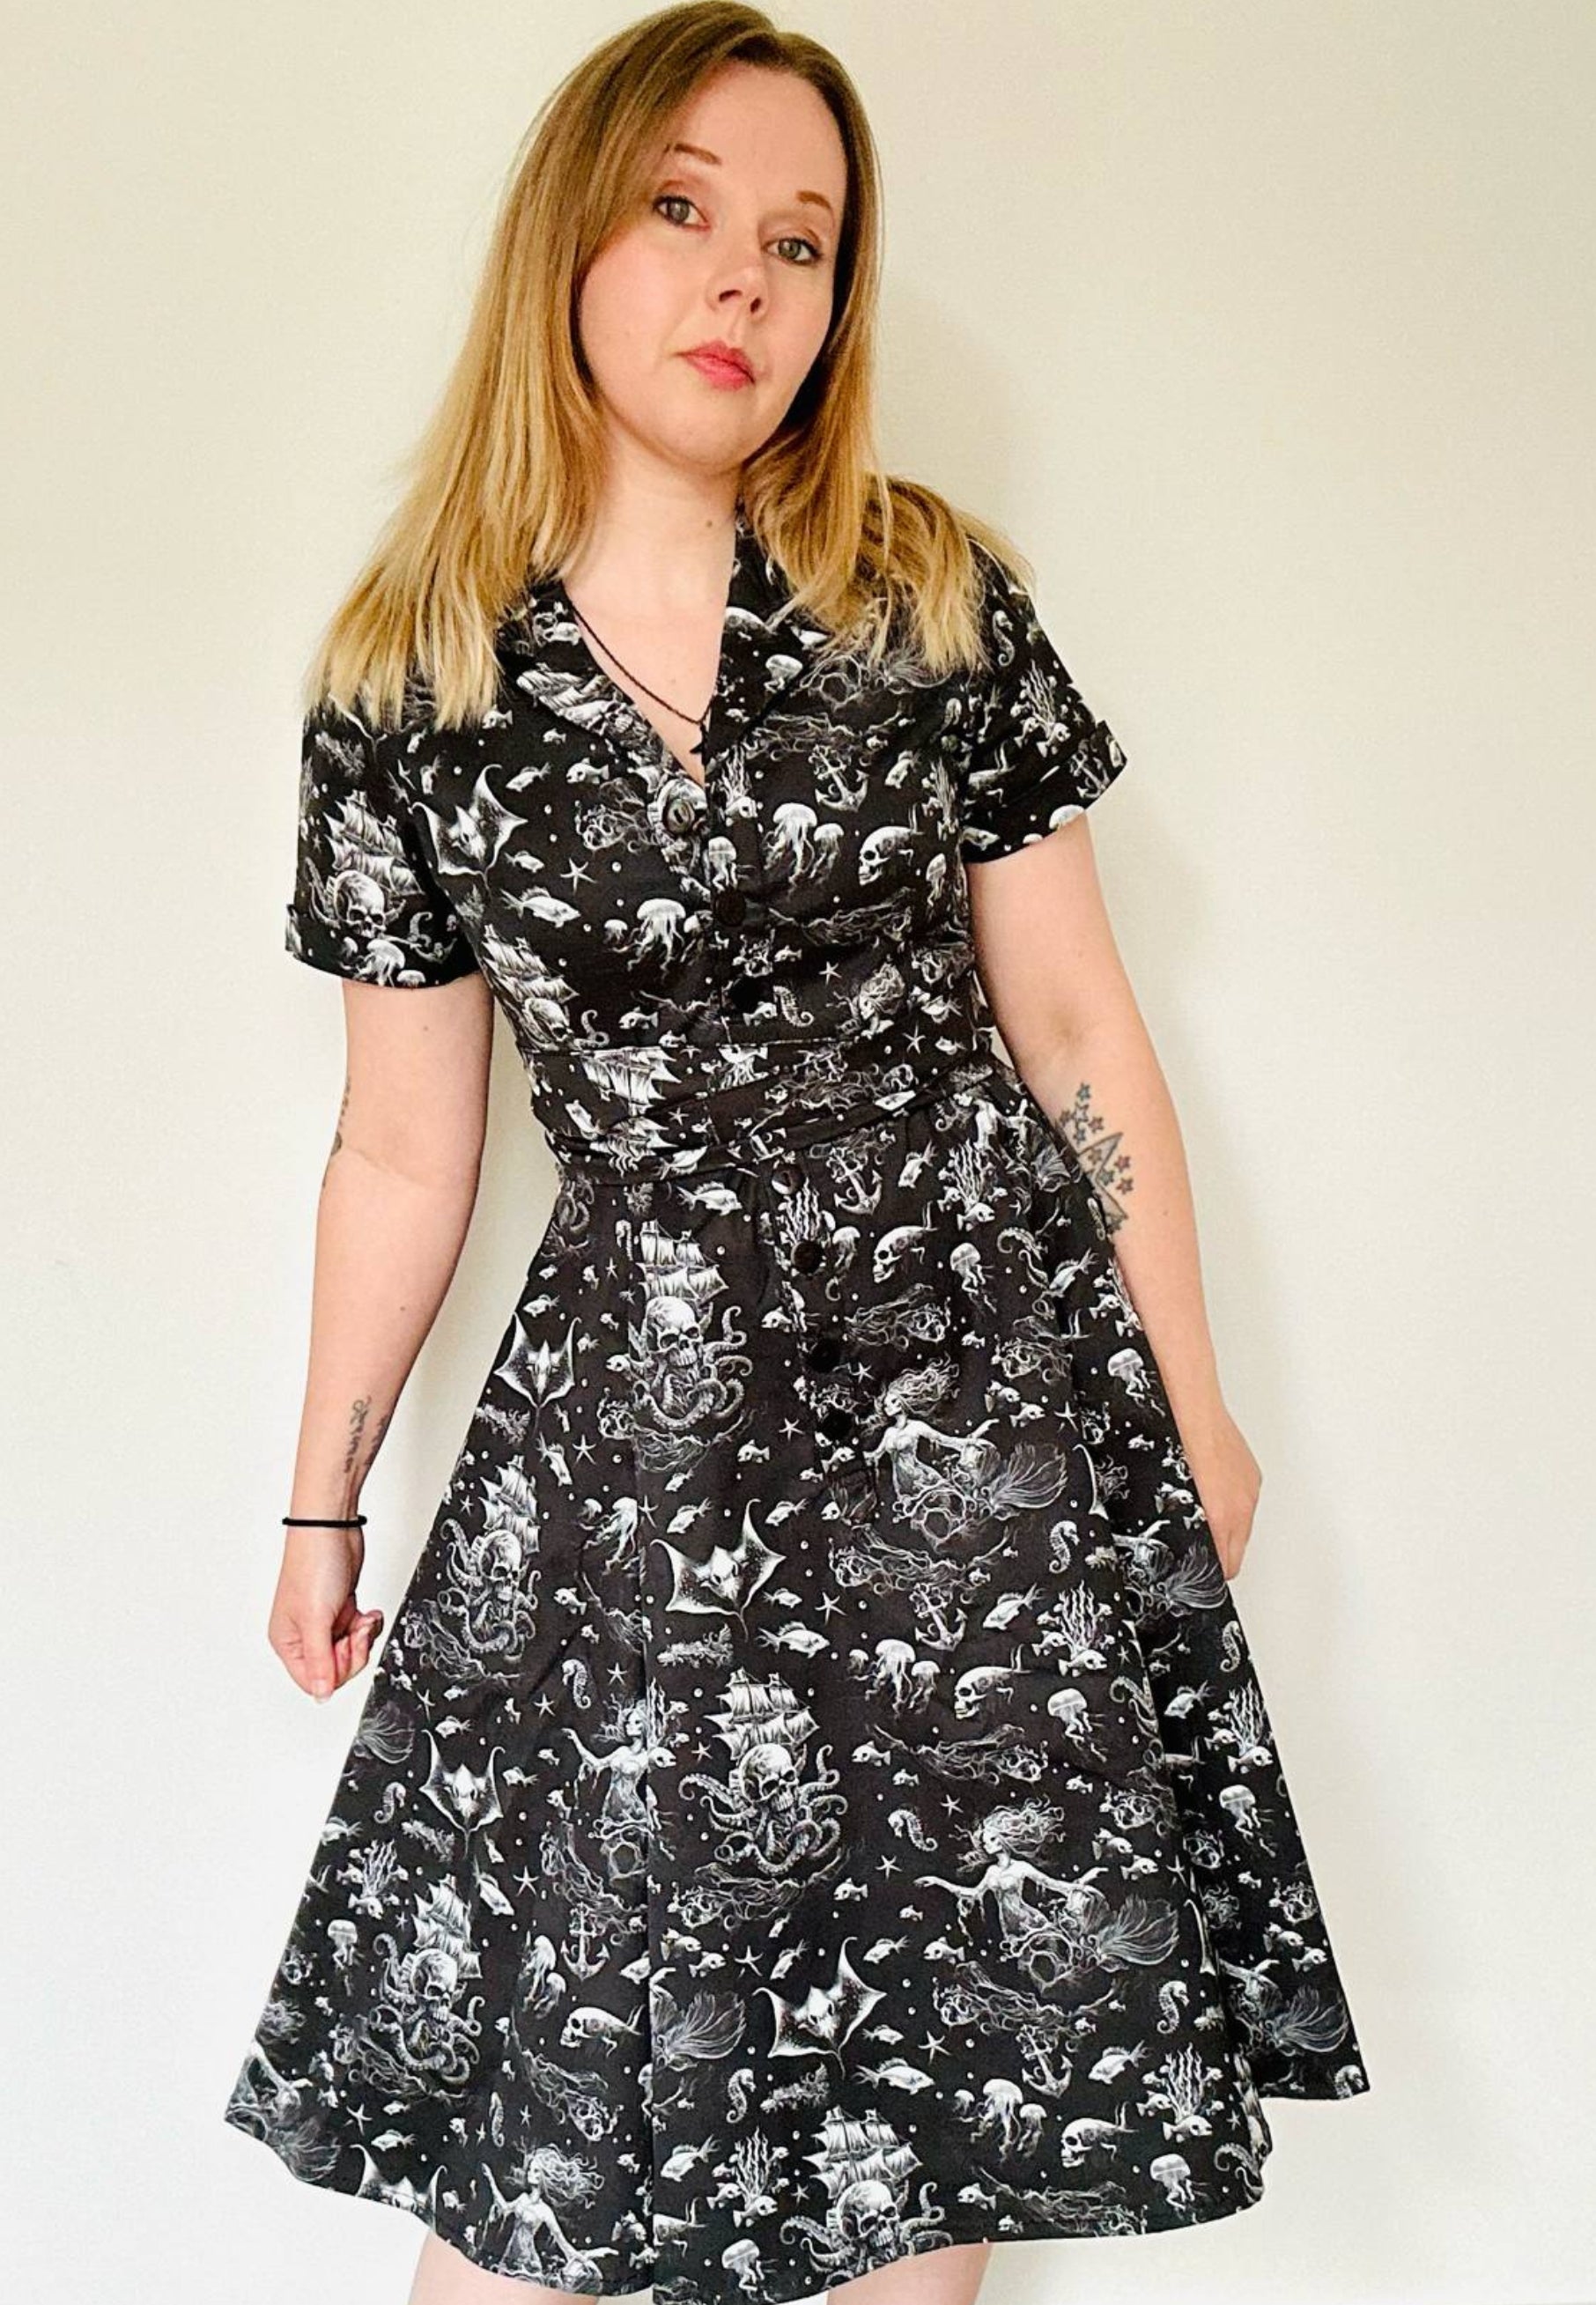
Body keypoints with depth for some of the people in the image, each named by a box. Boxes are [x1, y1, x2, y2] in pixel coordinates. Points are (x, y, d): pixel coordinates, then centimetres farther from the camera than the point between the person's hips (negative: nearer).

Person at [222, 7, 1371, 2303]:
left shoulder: (940, 600, 1)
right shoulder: (404, 686, 0)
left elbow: (1076, 1025, 5)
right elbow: (405, 1149, 7)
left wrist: (1192, 1406, 8)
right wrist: (323, 1502, 13)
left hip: (977, 1378, 1)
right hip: (629, 1411, 0)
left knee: (944, 2073, 6)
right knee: (518, 2068, 2)